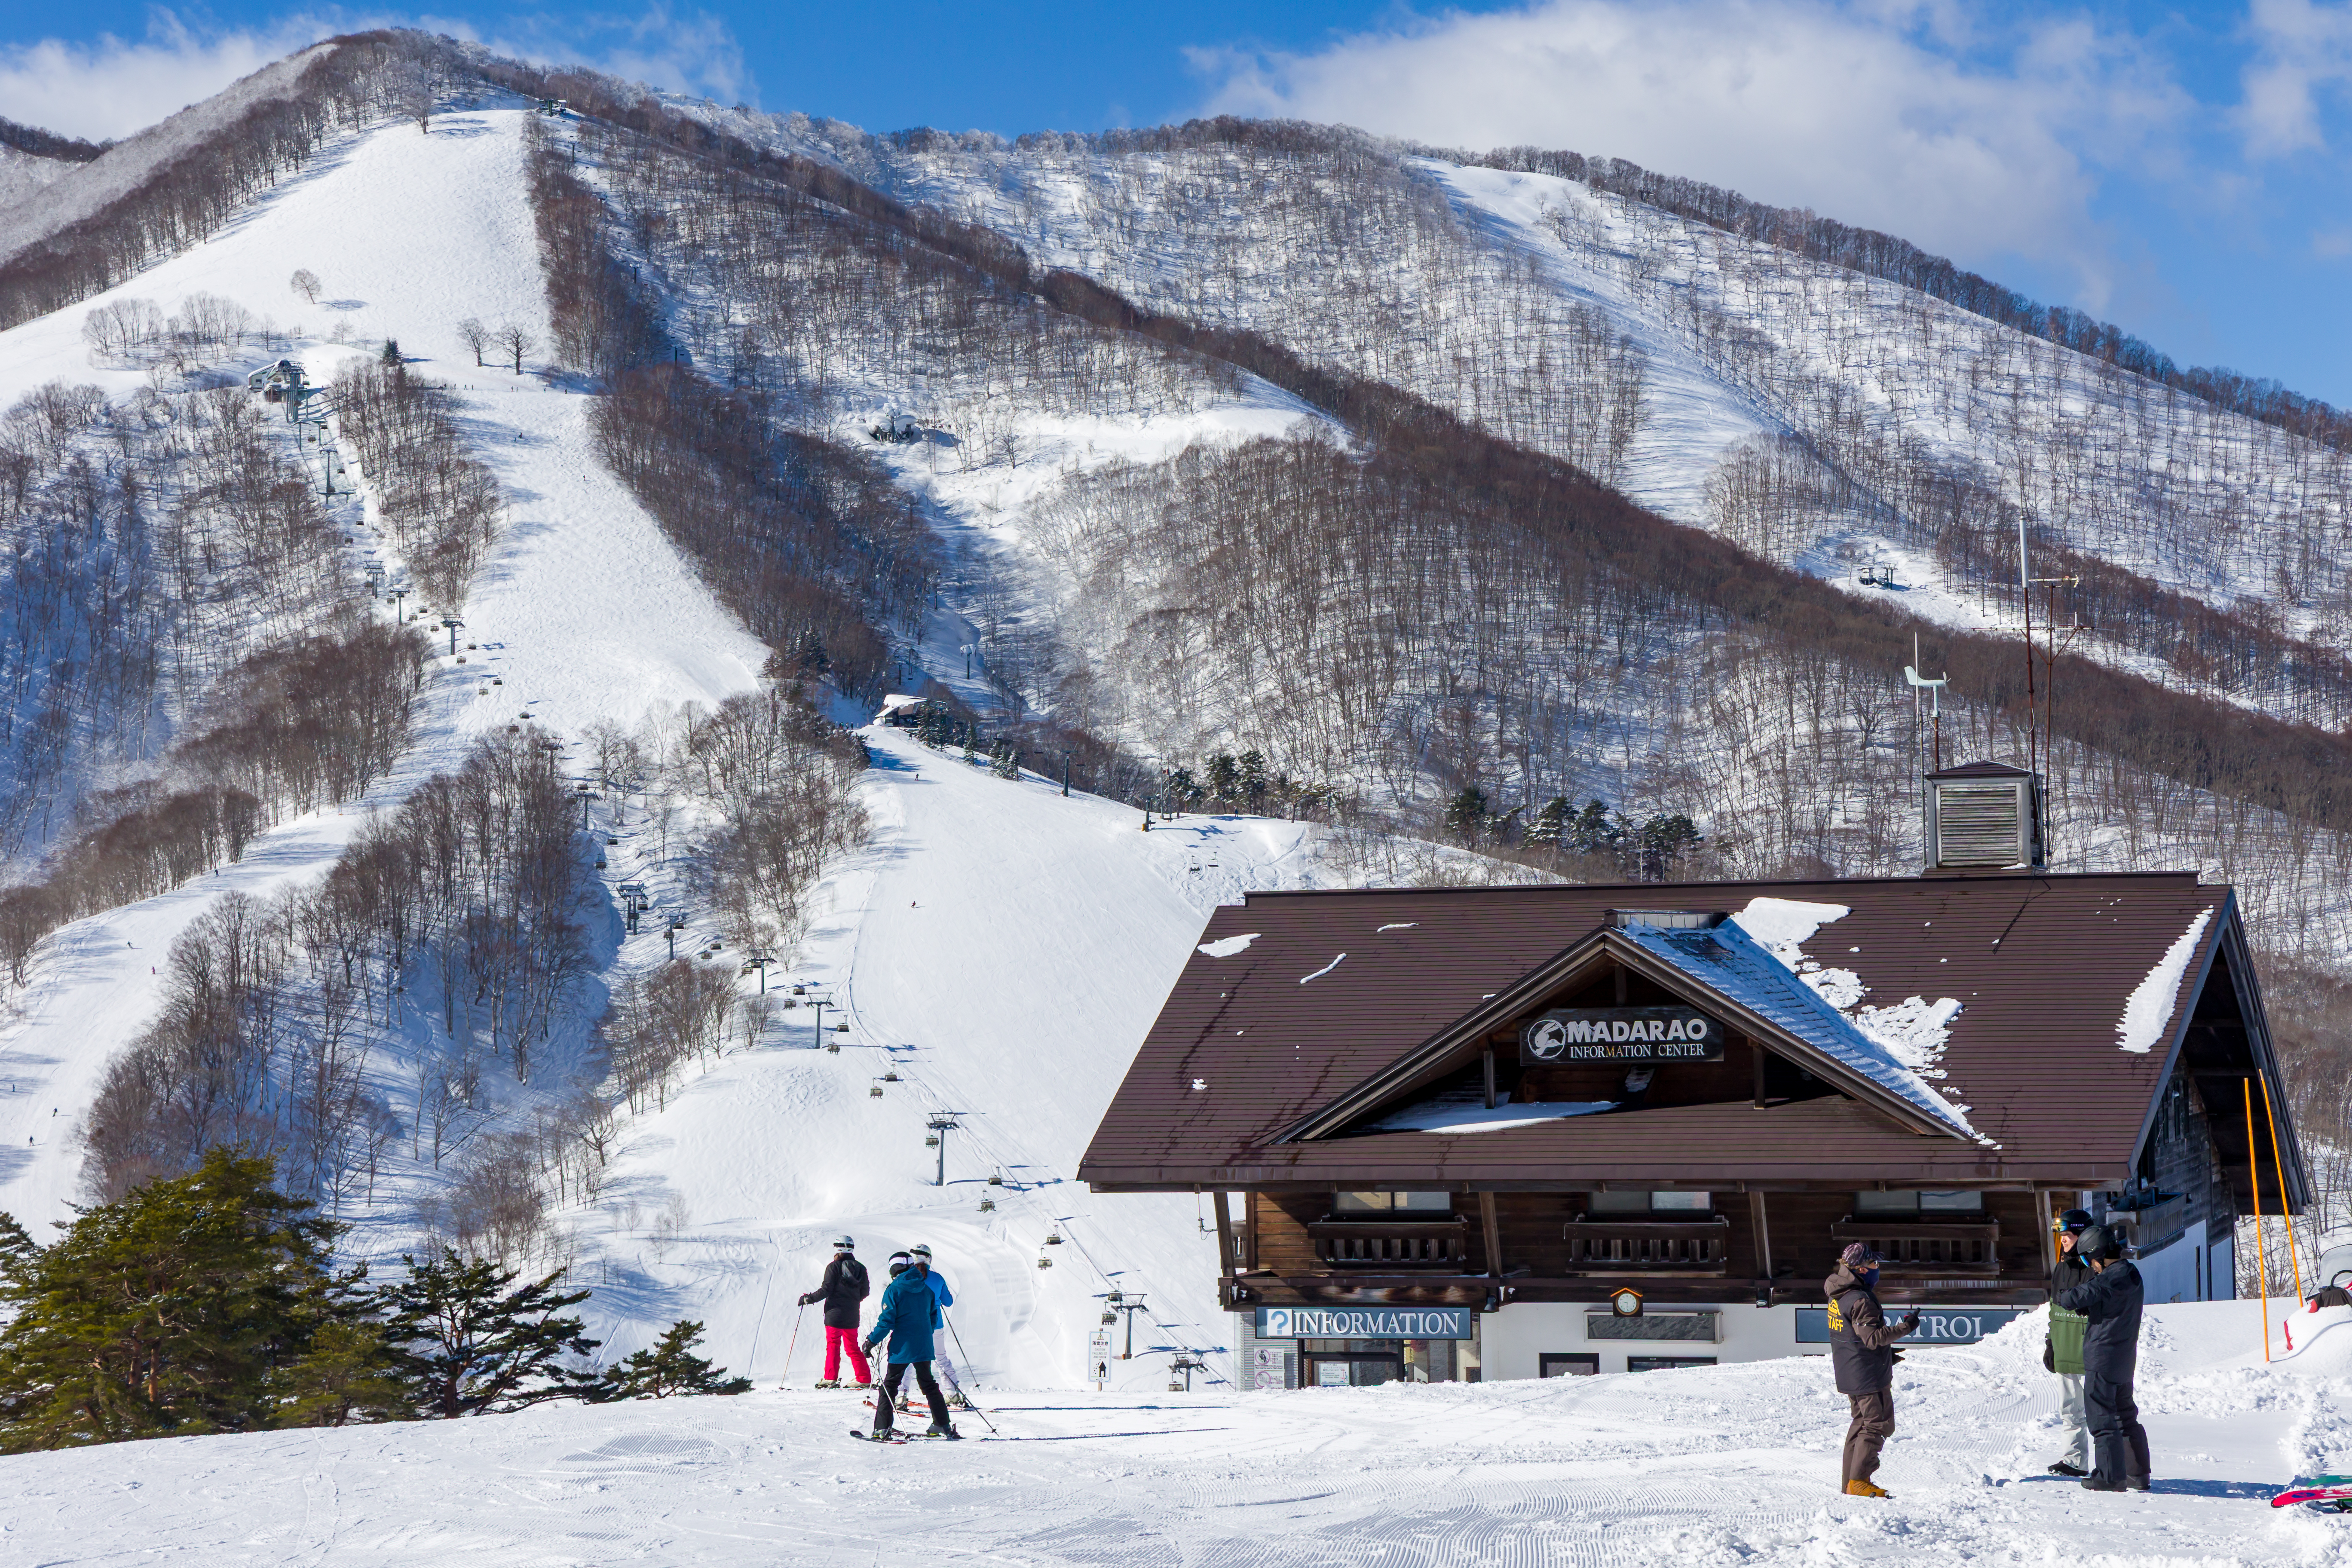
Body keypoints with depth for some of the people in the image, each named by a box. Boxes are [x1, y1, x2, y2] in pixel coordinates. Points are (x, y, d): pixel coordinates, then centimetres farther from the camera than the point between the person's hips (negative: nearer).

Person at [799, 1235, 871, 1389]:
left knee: (833, 1345, -2)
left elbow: (826, 1290, -13)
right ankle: (865, 1379, 10)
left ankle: (831, 1378, -10)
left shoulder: (834, 1267, -9)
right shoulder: (860, 1268, 7)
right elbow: (865, 1292, 13)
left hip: (835, 1314, -5)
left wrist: (808, 1299, -1)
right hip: (852, 1316, 5)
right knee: (853, 1347, 13)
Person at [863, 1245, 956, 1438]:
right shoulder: (926, 1289, 8)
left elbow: (886, 1321, -13)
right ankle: (942, 1425, 18)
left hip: (902, 1347, -5)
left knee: (890, 1385, 2)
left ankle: (882, 1428, -4)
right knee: (929, 1384, 17)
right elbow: (933, 1319, 16)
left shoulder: (894, 1290, -8)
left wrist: (872, 1341, -5)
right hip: (924, 1347, 5)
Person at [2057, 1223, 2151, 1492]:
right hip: (2124, 1359, 10)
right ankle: (2138, 1474, 20)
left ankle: (2111, 1476, -4)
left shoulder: (2115, 1277, -19)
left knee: (2101, 1417, -4)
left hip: (2103, 1358, -10)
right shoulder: (2130, 1274, 13)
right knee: (2125, 1416, 17)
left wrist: (2063, 1300, 1)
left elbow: (2081, 1296, -20)